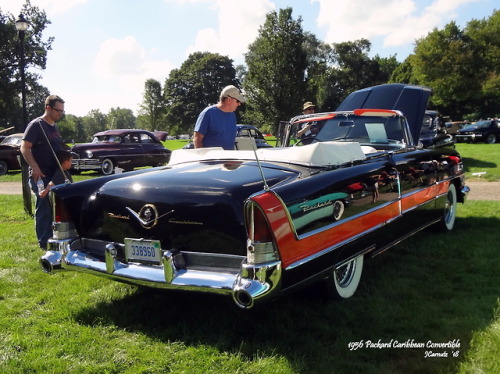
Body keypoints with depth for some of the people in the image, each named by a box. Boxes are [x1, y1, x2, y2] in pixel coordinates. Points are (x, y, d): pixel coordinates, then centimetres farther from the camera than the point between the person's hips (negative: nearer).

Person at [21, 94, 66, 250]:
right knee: (44, 209, -4)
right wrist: (34, 167, -25)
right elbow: (24, 147, -15)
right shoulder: (36, 125, -10)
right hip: (41, 176, -8)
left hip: (55, 175, 8)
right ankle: (44, 243, 4)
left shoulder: (54, 127, 16)